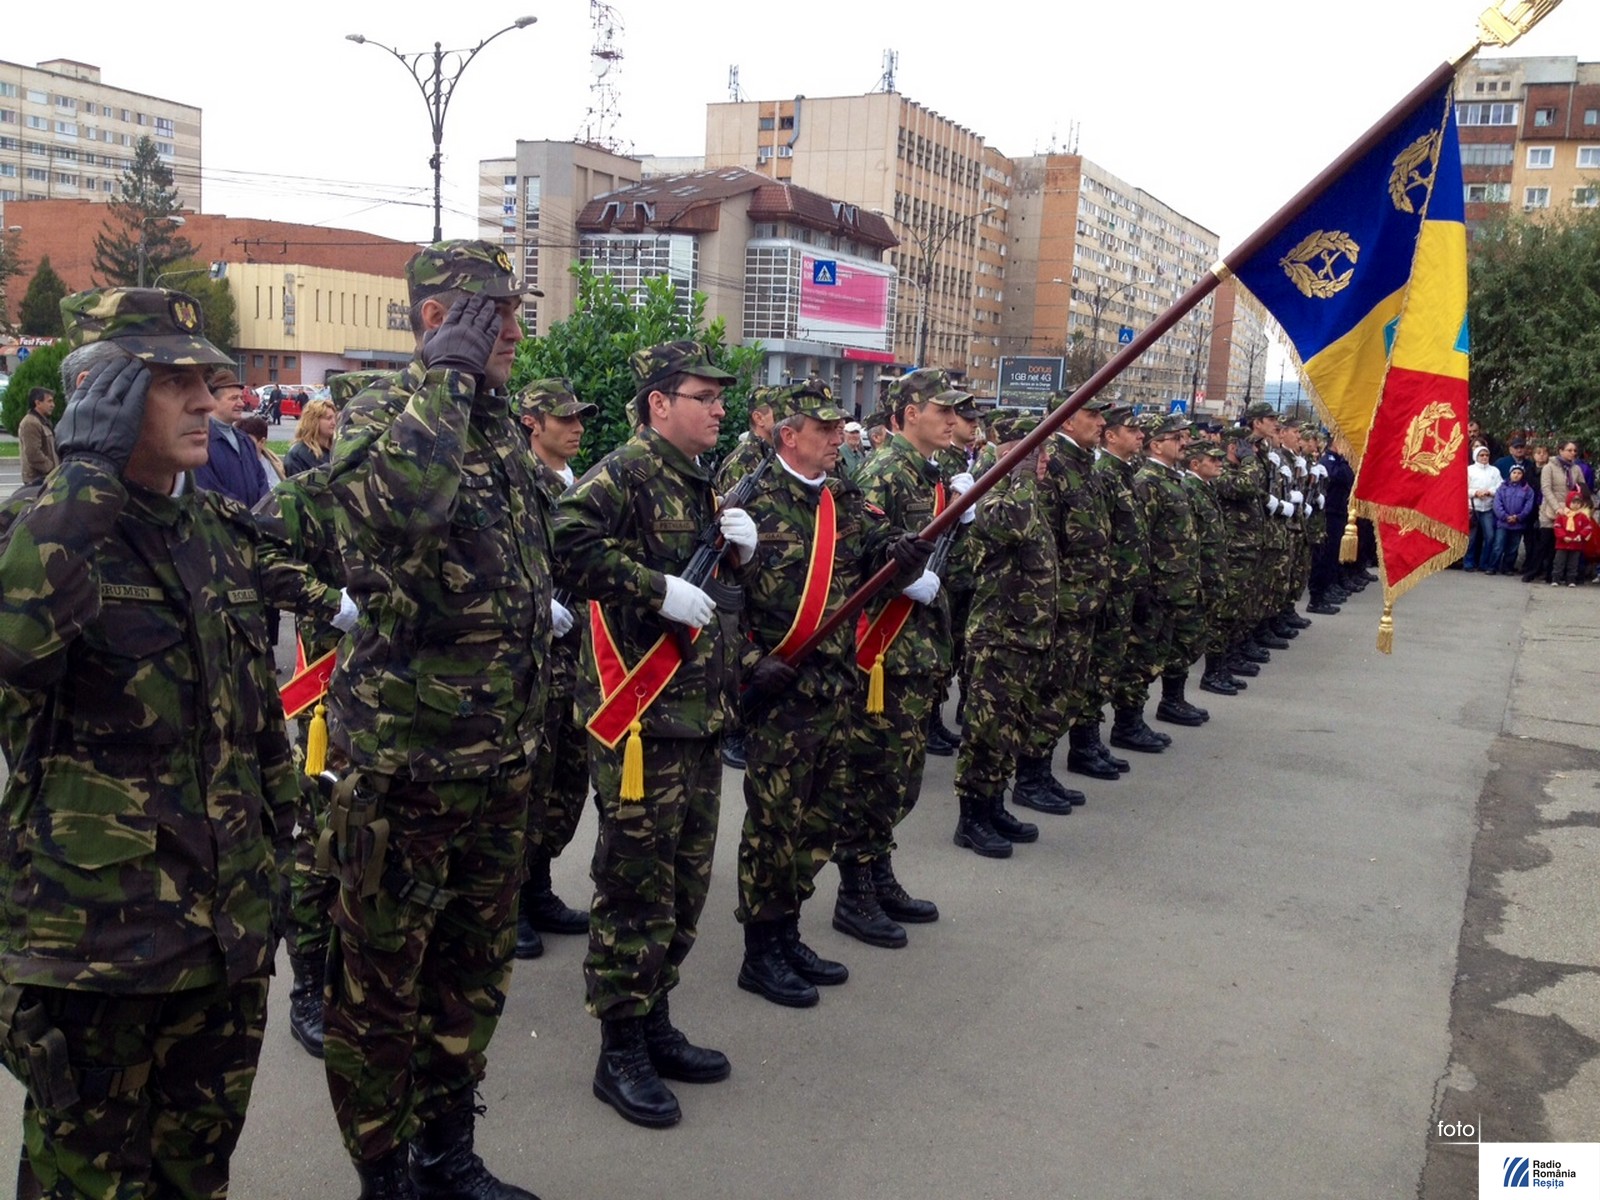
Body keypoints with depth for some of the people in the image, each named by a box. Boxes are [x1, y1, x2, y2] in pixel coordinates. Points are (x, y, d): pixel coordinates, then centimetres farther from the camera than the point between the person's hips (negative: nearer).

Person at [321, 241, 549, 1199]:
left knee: (475, 963, 18)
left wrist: (541, 608, 13)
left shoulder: (503, 425, 12)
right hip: (403, 756, -8)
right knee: (382, 975, 7)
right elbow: (403, 499, -36)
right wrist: (449, 368, -25)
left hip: (503, 754, 8)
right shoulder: (377, 416, -11)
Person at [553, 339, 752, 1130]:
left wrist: (741, 549, 8)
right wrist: (658, 591, -24)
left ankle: (654, 1021, 30)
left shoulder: (701, 483, 18)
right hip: (638, 714, -9)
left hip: (700, 711, 9)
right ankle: (620, 1052, 11)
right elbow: (570, 543, -27)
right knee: (636, 883, -1)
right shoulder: (624, 472, -10)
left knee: (685, 881, 15)